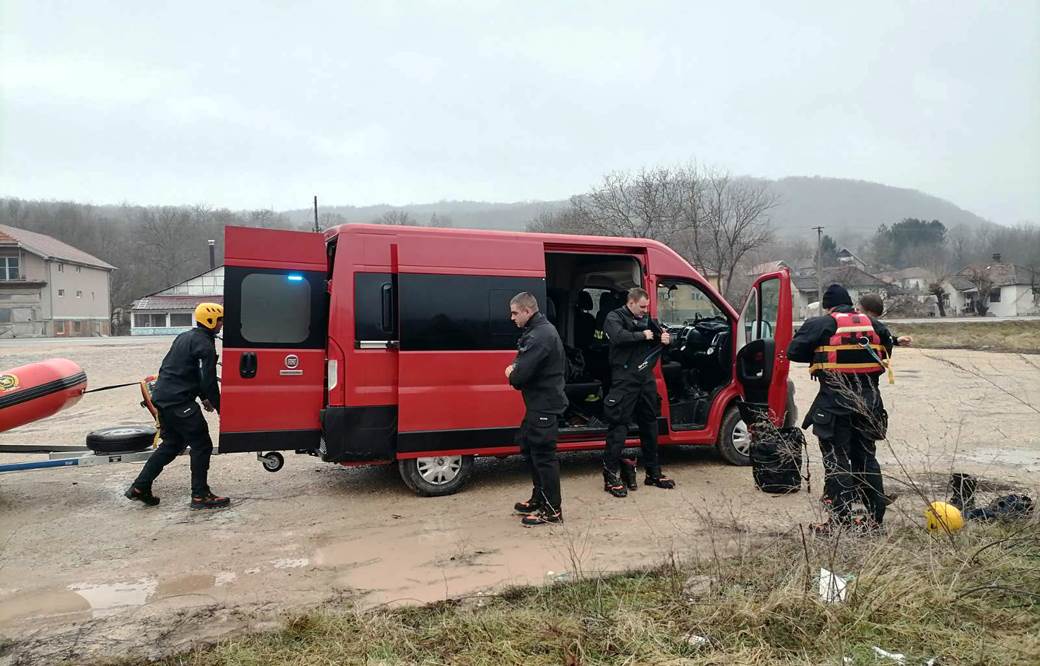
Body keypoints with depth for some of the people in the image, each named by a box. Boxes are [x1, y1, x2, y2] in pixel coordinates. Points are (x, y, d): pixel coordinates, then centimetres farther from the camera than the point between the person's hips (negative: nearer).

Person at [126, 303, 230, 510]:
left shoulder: (185, 337, 17)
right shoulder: (204, 345, -14)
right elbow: (209, 381, -17)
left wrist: (203, 397, 26)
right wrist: (220, 409, -8)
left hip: (162, 397, 10)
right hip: (179, 402, -10)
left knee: (172, 444, 21)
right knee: (202, 446, -1)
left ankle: (140, 487, 23)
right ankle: (200, 495, 3)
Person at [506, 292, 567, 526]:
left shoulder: (539, 336, -23)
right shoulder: (541, 330, 12)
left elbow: (520, 376, -28)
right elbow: (526, 365, 19)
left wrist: (511, 375, -4)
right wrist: (515, 371, -2)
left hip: (544, 406, -11)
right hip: (540, 403, 11)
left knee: (542, 455, -2)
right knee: (528, 447, 20)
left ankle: (552, 510, 9)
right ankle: (539, 498, 33)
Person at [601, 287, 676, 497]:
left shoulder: (647, 319, 16)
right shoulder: (614, 317, -4)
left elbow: (663, 334, 23)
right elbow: (619, 337, -23)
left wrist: (667, 337, -1)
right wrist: (642, 335, -13)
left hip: (646, 378, 7)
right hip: (624, 380, -7)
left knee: (649, 424, 14)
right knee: (618, 425, -7)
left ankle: (653, 472, 27)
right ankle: (611, 476, -2)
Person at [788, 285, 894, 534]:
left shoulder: (820, 325, -8)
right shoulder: (873, 324, 9)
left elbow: (793, 351, -8)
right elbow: (886, 350, 21)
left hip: (835, 403, -5)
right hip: (868, 401, 6)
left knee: (836, 461, 1)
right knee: (866, 458, 16)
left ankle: (841, 520, 2)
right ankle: (875, 516, 21)